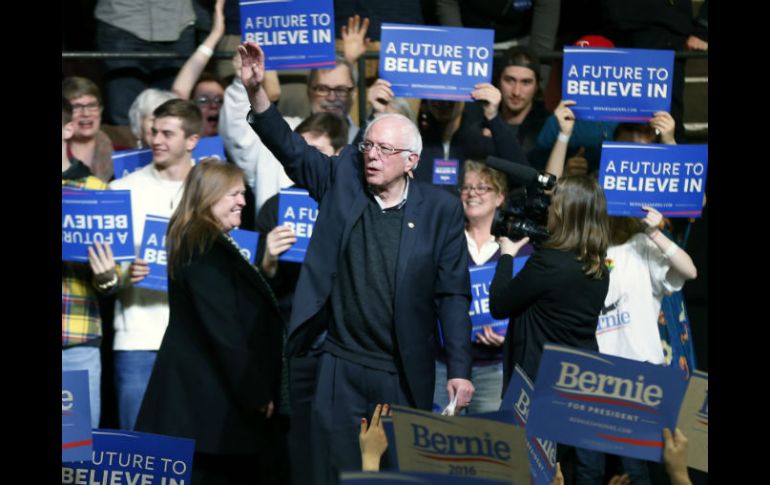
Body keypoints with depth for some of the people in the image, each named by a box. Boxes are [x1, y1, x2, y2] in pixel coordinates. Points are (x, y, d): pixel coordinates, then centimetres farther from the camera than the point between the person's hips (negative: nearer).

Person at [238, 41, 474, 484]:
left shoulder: (441, 209, -4)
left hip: (406, 374, -1)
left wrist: (460, 370, -9)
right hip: (342, 367, 2)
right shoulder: (342, 180, 2)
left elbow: (453, 294, -4)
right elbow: (290, 147, -5)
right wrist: (257, 90, -21)